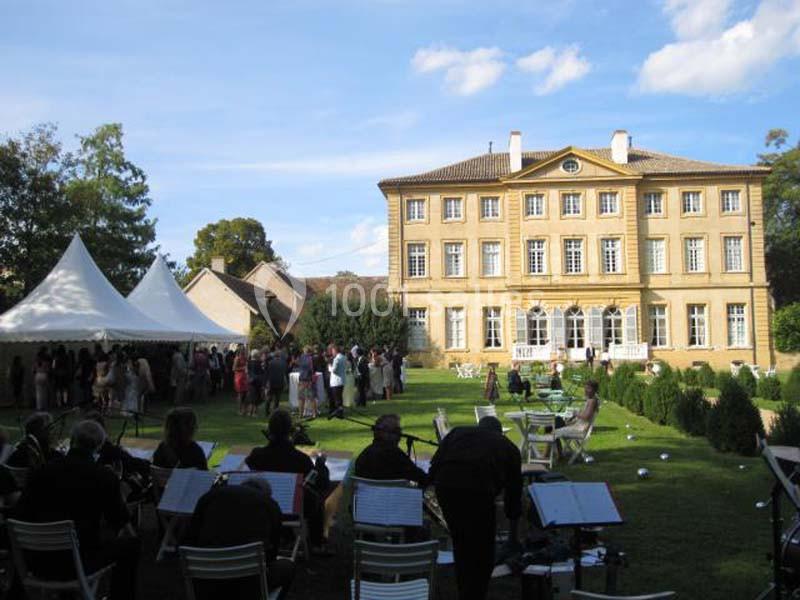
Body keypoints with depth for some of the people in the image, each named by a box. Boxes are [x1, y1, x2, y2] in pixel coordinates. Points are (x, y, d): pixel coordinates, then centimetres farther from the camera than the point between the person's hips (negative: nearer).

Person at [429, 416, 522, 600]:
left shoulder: (458, 432, 32)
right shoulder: (507, 445, 29)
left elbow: (435, 464, 17)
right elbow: (514, 490, 35)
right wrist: (513, 535, 45)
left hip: (445, 484, 3)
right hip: (478, 487, -3)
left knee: (461, 544, 25)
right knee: (481, 553, 14)